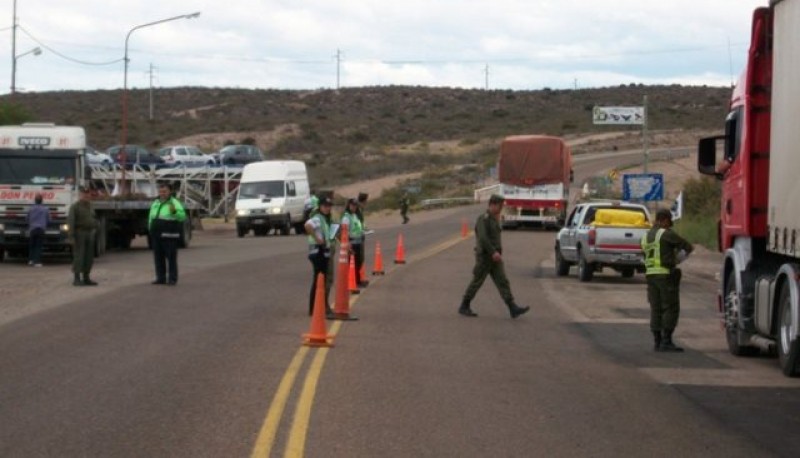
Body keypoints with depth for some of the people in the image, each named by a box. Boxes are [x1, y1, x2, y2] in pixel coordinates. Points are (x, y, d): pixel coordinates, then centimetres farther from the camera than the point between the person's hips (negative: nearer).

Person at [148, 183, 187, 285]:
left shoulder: (174, 203, -6)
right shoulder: (155, 203, 15)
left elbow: (182, 217, -18)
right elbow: (151, 217, 24)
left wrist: (174, 212, -35)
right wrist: (150, 229, 18)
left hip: (169, 235, -7)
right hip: (156, 235, 7)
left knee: (171, 257, -4)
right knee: (158, 257, 7)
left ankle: (172, 279, 0)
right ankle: (160, 278, 13)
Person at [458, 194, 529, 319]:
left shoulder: (494, 219, 15)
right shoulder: (483, 219, -13)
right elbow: (482, 238, -24)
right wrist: (493, 252, -30)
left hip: (494, 258, 8)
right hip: (484, 257, -8)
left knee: (503, 282, -2)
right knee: (476, 282, 1)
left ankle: (513, 308, -10)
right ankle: (464, 307, 14)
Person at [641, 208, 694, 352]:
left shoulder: (646, 236, 13)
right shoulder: (666, 234, -9)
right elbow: (688, 247, -8)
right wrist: (687, 250, 15)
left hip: (651, 275, 7)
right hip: (667, 275, -7)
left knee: (656, 309, 7)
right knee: (671, 308, -4)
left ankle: (657, 342, 5)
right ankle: (666, 341, -9)